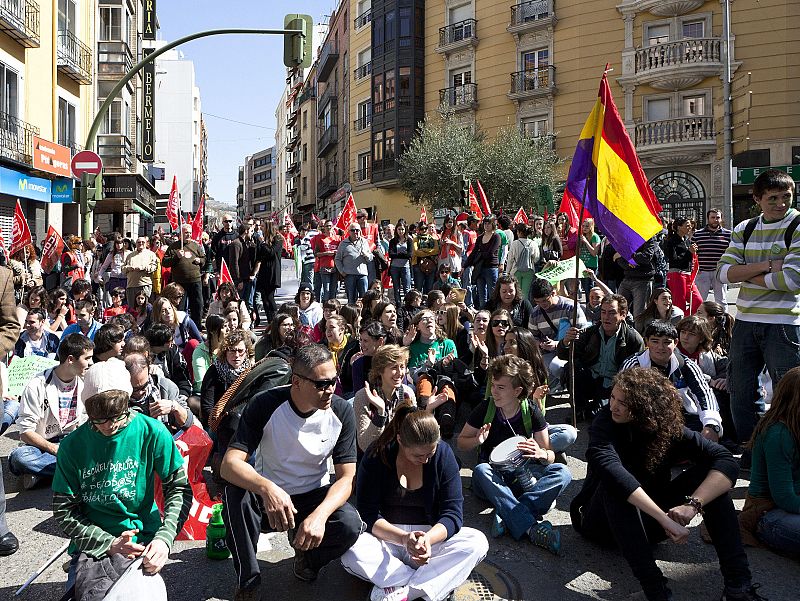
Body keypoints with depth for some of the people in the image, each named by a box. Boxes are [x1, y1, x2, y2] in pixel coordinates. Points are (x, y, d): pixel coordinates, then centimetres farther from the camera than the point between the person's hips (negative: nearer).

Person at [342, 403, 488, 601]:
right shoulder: (377, 456, -12)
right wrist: (403, 538, -32)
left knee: (478, 543, -25)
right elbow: (369, 514, -14)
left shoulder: (443, 454, -7)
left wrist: (428, 538, -32)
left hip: (432, 534, 2)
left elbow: (453, 513, -10)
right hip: (387, 537, -2)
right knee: (352, 555, -32)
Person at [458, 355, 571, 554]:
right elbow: (461, 442, 4)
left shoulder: (531, 411, -6)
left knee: (562, 473, -24)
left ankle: (509, 515, -38)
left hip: (522, 475, 1)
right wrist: (477, 441, -19)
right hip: (493, 477, -1)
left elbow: (550, 456, -3)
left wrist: (540, 453, -28)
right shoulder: (485, 409, -8)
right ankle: (531, 527, -45)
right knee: (480, 470, -36)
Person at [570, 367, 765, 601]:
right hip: (603, 520, -3)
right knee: (615, 482, -36)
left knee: (710, 473, -16)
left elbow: (725, 461, -23)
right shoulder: (605, 422, -20)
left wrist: (693, 504, -39)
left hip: (648, 521, 3)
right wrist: (664, 518, -47)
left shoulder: (669, 429, -11)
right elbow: (608, 467, -41)